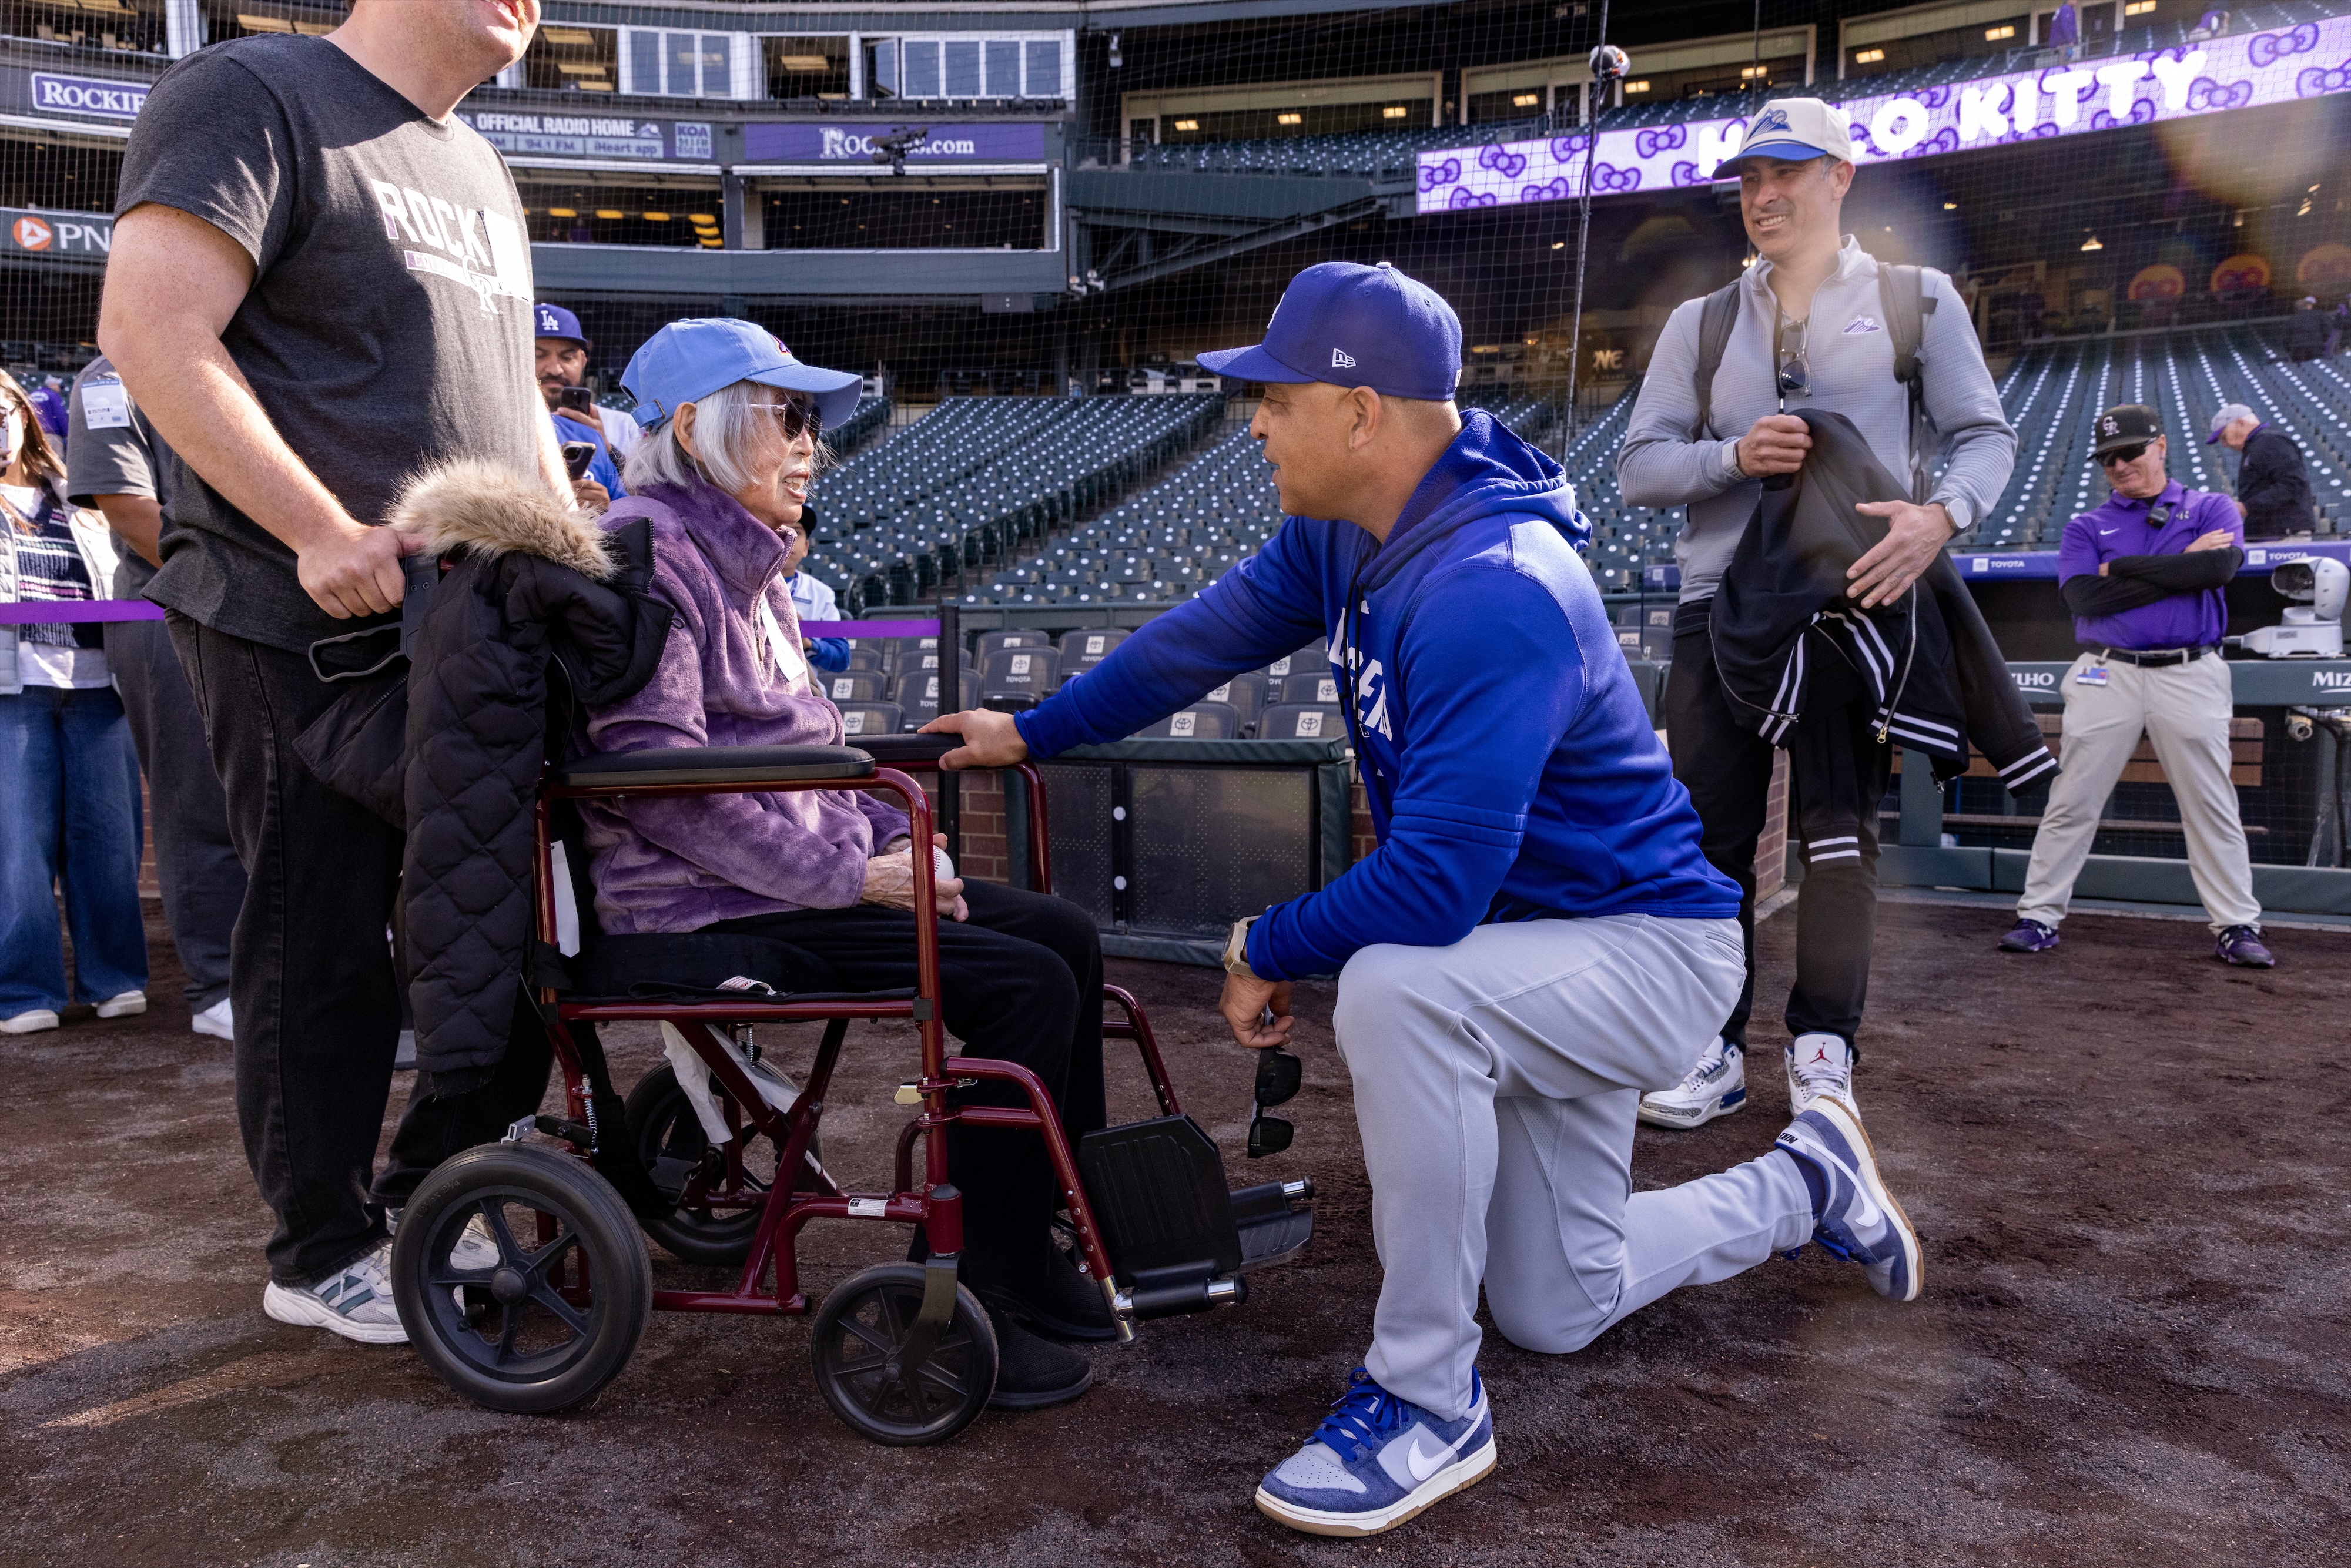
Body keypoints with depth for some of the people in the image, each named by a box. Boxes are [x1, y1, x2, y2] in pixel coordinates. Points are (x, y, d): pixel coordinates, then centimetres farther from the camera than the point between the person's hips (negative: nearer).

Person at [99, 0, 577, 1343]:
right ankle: (324, 1253, 16)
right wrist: (324, 534, -21)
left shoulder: (483, 173, 22)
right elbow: (152, 330, -15)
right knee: (327, 944, 0)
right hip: (308, 629, -8)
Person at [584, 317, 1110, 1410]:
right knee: (1026, 985, -20)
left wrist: (889, 836, 6)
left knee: (1064, 935, 2)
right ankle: (989, 1301, -8)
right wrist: (844, 872, -20)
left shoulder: (743, 559, 19)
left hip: (792, 880, 10)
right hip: (706, 908, -10)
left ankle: (1050, 1229, 11)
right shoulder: (648, 552, -12)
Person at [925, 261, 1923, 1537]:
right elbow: (1212, 630, 7)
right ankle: (1804, 1185, 40)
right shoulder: (1350, 529, -6)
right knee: (1555, 1314, 17)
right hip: (1538, 957, 9)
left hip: (1649, 949, -9)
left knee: (1391, 989, -38)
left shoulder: (1491, 593, -33)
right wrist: (1032, 733, 10)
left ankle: (1427, 1400, -20)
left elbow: (1434, 884, -36)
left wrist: (1265, 948, -21)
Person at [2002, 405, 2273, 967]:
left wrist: (2122, 568, -7)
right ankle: (2039, 917, 6)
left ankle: (2236, 926, 12)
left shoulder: (2212, 509, 10)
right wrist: (2181, 567, -6)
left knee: (2212, 808, 3)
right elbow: (2084, 598, -7)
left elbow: (2221, 565, -12)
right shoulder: (2087, 526, 11)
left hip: (2192, 678, 0)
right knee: (2071, 804, -1)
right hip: (2108, 676, 0)